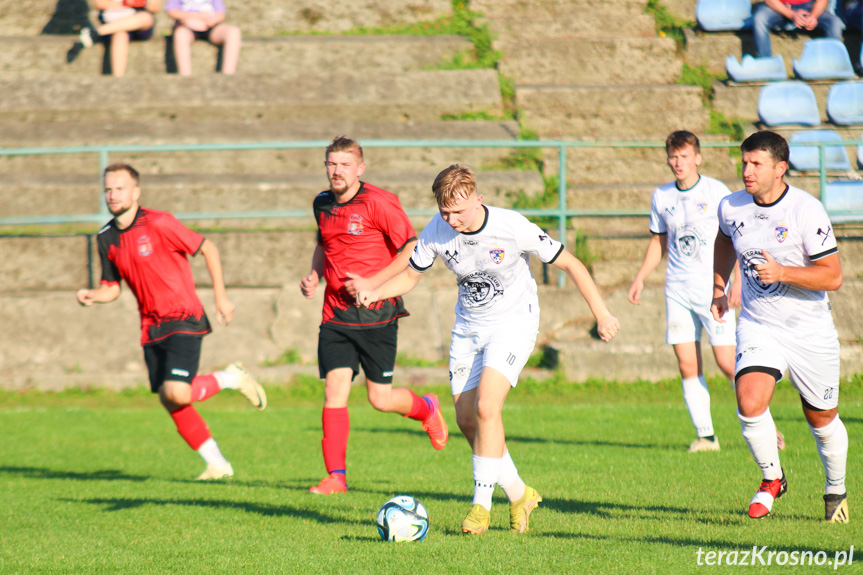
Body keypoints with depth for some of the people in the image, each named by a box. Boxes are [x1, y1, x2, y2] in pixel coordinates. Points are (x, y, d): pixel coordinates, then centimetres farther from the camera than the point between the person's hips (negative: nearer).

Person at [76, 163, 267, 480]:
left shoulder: (158, 224, -14)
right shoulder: (106, 238, 6)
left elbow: (207, 248, -7)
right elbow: (112, 287, 15)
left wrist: (221, 296, -7)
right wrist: (91, 296, -8)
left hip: (183, 319, -7)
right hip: (151, 328, 7)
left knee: (177, 393, -21)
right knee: (168, 401, 3)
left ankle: (231, 378, 8)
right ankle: (217, 463, 17)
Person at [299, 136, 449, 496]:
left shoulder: (379, 203, -11)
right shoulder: (323, 204, 9)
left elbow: (412, 250, -10)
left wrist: (372, 283, -17)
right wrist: (314, 277, 9)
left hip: (376, 313, -5)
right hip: (336, 314, 5)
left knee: (380, 399, 1)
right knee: (334, 389, -8)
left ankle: (426, 409, 35)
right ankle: (336, 476, -6)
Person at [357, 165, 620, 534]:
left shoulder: (512, 227, -23)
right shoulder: (437, 232, -12)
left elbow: (570, 264, -12)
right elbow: (410, 276, 5)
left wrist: (601, 315, -11)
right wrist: (375, 293, -15)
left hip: (513, 323, -5)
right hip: (468, 328, 5)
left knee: (486, 406, -22)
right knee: (466, 419, 2)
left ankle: (482, 504, -14)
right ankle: (518, 494, 22)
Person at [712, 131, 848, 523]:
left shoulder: (807, 211, -18)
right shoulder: (731, 208, -3)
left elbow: (833, 276, -17)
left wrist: (783, 273, -28)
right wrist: (719, 287, 19)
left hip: (811, 331, -2)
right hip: (758, 326, 2)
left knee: (821, 419, 11)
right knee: (750, 405, -21)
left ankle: (836, 491, 37)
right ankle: (772, 479, 4)